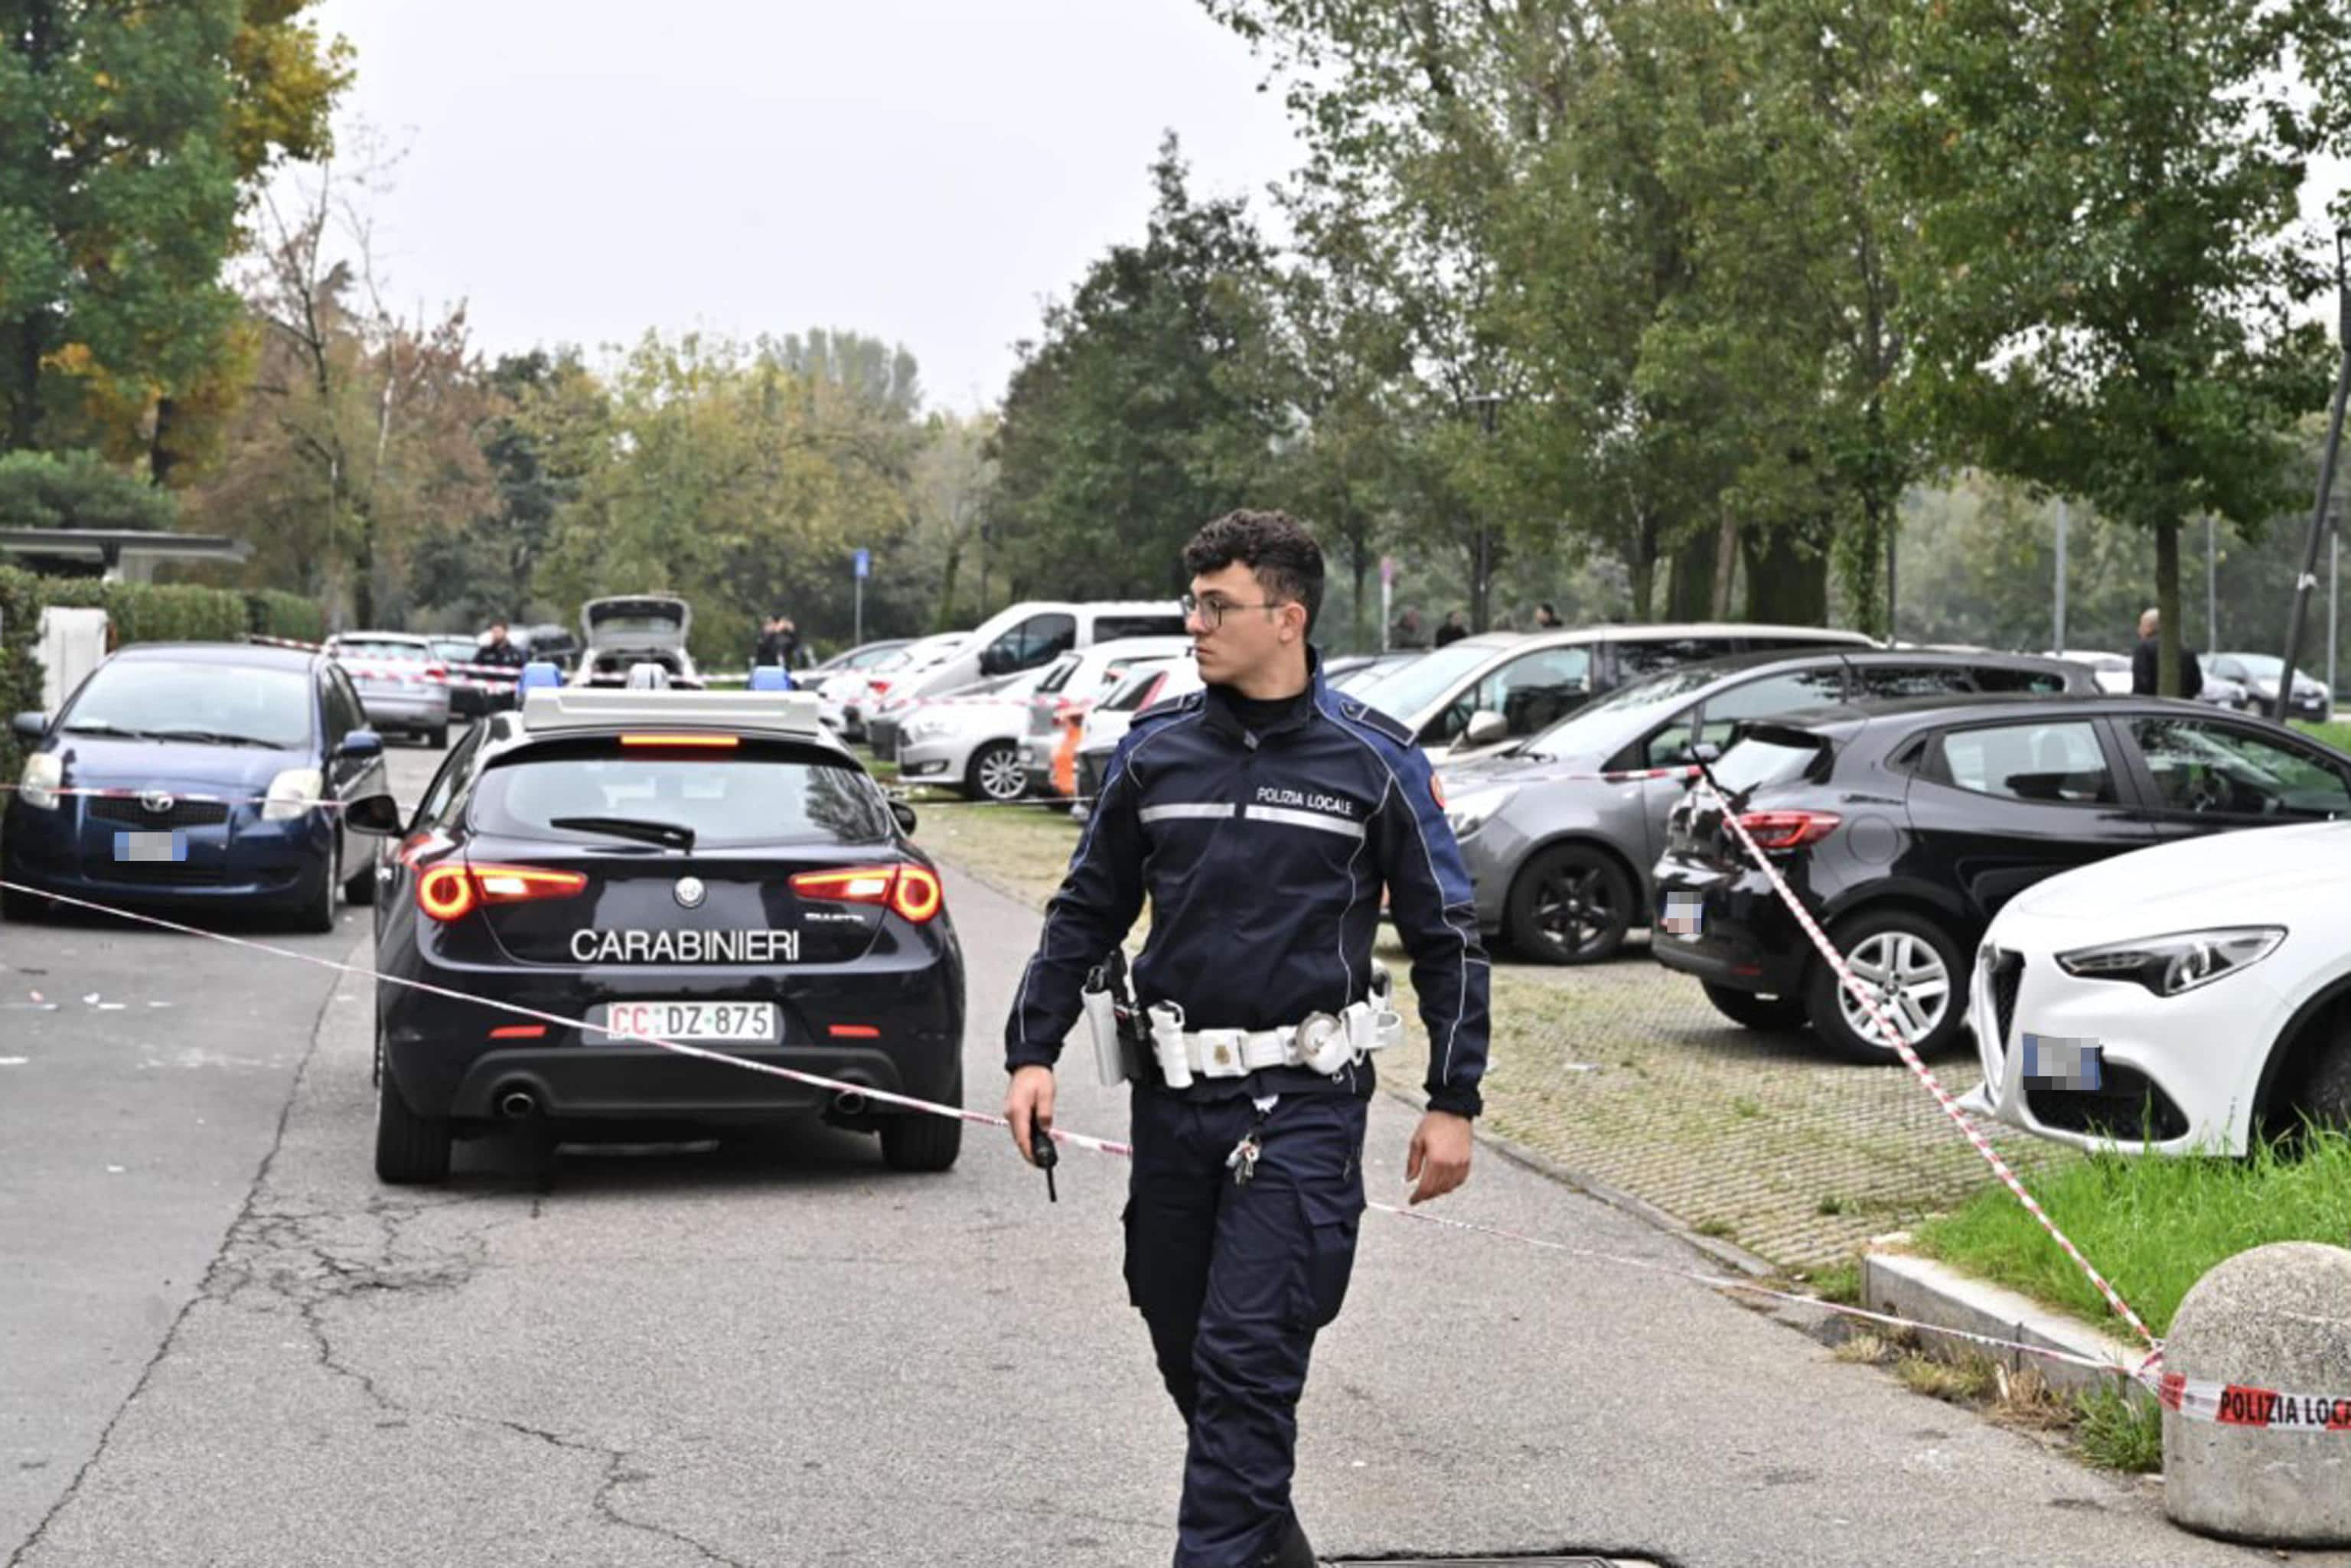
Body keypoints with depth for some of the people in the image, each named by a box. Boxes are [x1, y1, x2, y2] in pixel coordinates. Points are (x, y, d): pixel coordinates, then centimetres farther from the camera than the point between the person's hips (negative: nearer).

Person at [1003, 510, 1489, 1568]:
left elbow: (1446, 938, 2)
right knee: (1184, 1348, 13)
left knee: (1248, 1359, -10)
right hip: (1172, 1093, 4)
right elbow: (1085, 913, 13)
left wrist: (1452, 1104, -1)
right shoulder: (1156, 752, 6)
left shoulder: (1374, 762, -3)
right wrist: (1032, 1054, 4)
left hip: (1304, 1102, -4)